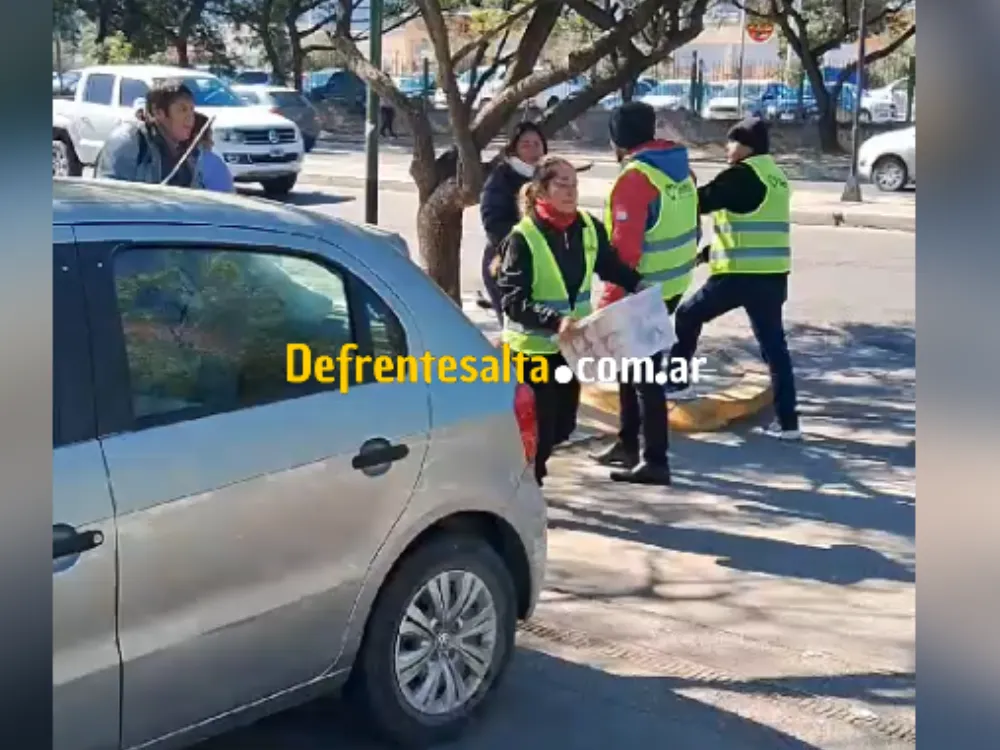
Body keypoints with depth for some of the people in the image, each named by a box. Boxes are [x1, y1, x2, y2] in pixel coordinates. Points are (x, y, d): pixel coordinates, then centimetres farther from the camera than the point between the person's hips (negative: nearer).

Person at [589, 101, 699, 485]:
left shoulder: (635, 178, -20)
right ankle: (628, 443, 30)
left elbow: (625, 247, -24)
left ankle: (655, 461, 0)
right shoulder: (680, 169, 7)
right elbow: (688, 227, 15)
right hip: (672, 284, 9)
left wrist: (611, 299, -19)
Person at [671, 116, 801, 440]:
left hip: (741, 274, -7)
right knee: (774, 345, 9)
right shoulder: (776, 176, 18)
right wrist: (709, 253, 20)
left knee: (687, 317, 14)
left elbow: (700, 202, -9)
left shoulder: (742, 175, -9)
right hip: (773, 275, 8)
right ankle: (787, 421, 7)